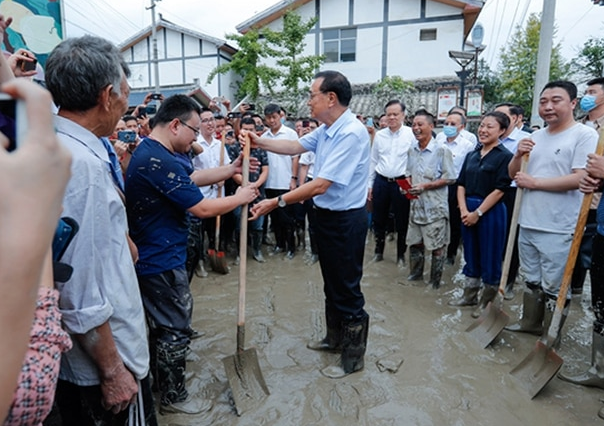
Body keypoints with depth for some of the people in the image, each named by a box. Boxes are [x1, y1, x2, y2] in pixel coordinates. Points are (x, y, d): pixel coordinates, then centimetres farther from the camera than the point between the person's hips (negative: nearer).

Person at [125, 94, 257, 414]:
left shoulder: (148, 151, 8)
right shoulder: (160, 161, -26)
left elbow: (195, 177, 14)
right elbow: (203, 208, -25)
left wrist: (231, 169, 7)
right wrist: (240, 198, -10)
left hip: (151, 258, 11)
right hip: (162, 262, -11)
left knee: (161, 324, 25)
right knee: (175, 329, 6)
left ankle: (159, 378, 44)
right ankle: (174, 397, 24)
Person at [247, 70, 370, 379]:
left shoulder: (351, 134, -24)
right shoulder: (326, 129, 4)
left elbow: (320, 185, -28)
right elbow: (296, 146, 18)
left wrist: (277, 202, -24)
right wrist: (259, 142, 8)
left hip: (345, 220, -10)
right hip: (327, 215, 10)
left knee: (347, 289, 5)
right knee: (331, 283, 22)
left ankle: (354, 356, 25)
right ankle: (335, 338, 43)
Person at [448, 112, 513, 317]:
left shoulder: (505, 156, -7)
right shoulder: (471, 155, 11)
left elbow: (499, 190, -13)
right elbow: (461, 184, 8)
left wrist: (478, 213, -14)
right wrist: (464, 210, -6)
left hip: (491, 212, -6)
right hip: (468, 211, 6)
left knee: (490, 258, 5)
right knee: (471, 254, 15)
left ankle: (487, 301, 21)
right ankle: (469, 295, 29)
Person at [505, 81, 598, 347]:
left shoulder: (585, 135, -9)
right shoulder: (535, 137, 11)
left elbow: (580, 178, -19)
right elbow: (513, 175, 14)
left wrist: (534, 182, -14)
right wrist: (518, 156, -5)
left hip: (558, 229, -7)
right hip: (527, 224, 7)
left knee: (554, 288, 5)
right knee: (531, 279, 21)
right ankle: (530, 322, 38)